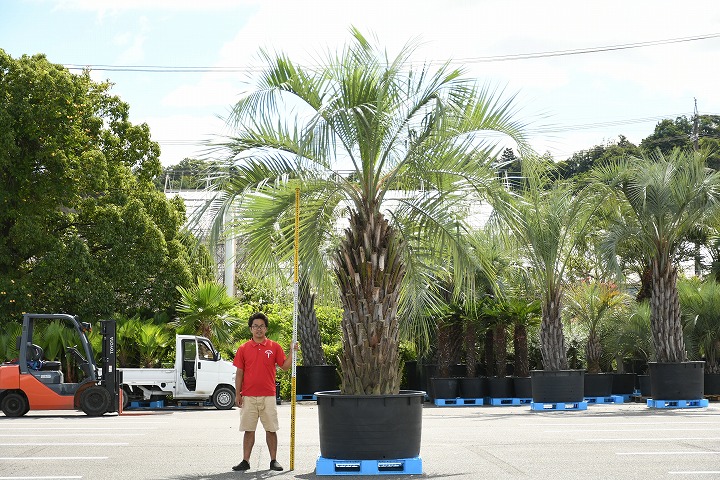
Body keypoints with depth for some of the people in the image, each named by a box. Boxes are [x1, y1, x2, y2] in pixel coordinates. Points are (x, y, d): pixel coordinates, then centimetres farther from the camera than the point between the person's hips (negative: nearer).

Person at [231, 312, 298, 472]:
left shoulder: (274, 347, 4)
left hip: (268, 396, 0)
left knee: (271, 429, 3)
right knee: (248, 430, 4)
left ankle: (273, 460, 10)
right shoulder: (243, 348, 5)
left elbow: (285, 366, 5)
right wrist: (237, 394, 0)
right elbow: (239, 373, 5)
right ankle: (245, 461, 9)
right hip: (248, 397, 0)